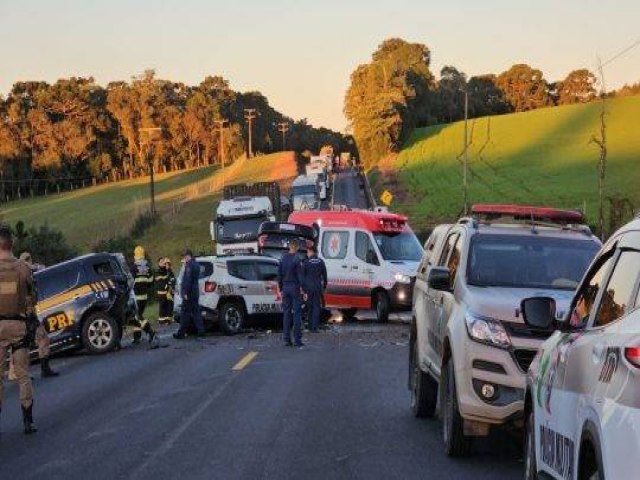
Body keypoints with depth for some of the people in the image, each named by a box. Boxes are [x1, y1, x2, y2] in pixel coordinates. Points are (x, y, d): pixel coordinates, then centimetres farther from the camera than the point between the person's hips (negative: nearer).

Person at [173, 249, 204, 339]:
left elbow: (188, 279, -21)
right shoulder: (196, 264, 16)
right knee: (196, 312, 11)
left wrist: (185, 292, -22)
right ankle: (200, 331, 9)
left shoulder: (189, 265, -15)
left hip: (189, 292, -10)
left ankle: (181, 333, -6)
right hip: (195, 292, 10)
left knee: (185, 313, -7)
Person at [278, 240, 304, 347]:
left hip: (285, 287, 5)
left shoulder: (283, 258, 7)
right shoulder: (296, 259, -12)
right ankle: (297, 339, -6)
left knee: (286, 313, 8)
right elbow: (300, 275, -13)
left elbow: (279, 275, 12)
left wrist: (281, 288, 18)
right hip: (295, 287, -5)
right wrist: (302, 288, -9)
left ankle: (286, 339, 7)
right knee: (297, 313, -3)